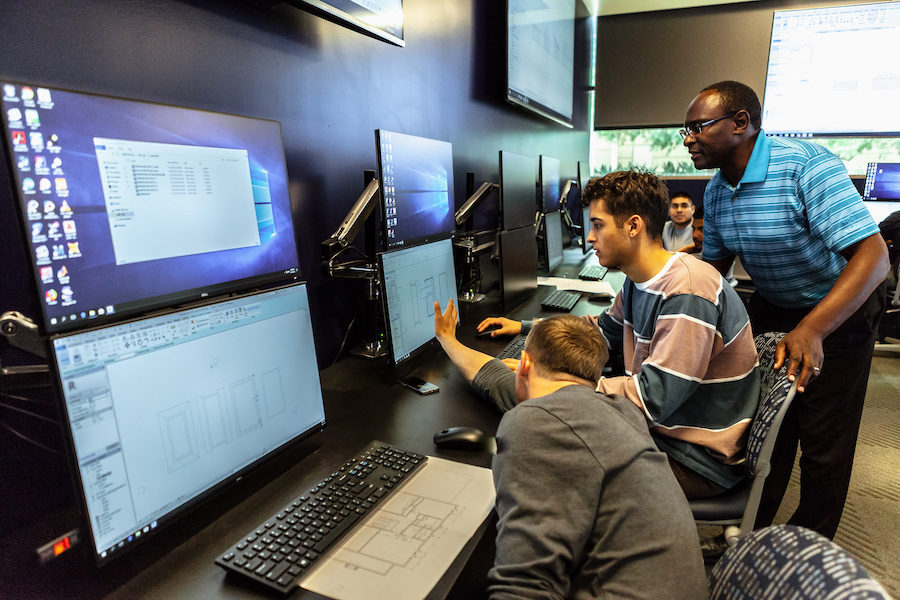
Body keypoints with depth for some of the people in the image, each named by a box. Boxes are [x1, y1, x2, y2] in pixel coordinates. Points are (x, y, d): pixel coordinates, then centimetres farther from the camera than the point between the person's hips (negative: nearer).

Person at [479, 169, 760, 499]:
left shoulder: (687, 293, -28)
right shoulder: (639, 281, 2)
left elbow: (653, 398, -31)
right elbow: (603, 329, 18)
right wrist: (524, 327, 13)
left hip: (699, 460, -8)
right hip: (661, 428, 8)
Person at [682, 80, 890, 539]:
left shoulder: (806, 165, -27)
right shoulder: (716, 191, -4)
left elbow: (873, 255, -34)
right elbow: (714, 265, 7)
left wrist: (811, 329, -45)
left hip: (839, 311, -6)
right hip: (770, 310, 6)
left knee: (823, 441, 5)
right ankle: (750, 527, 34)